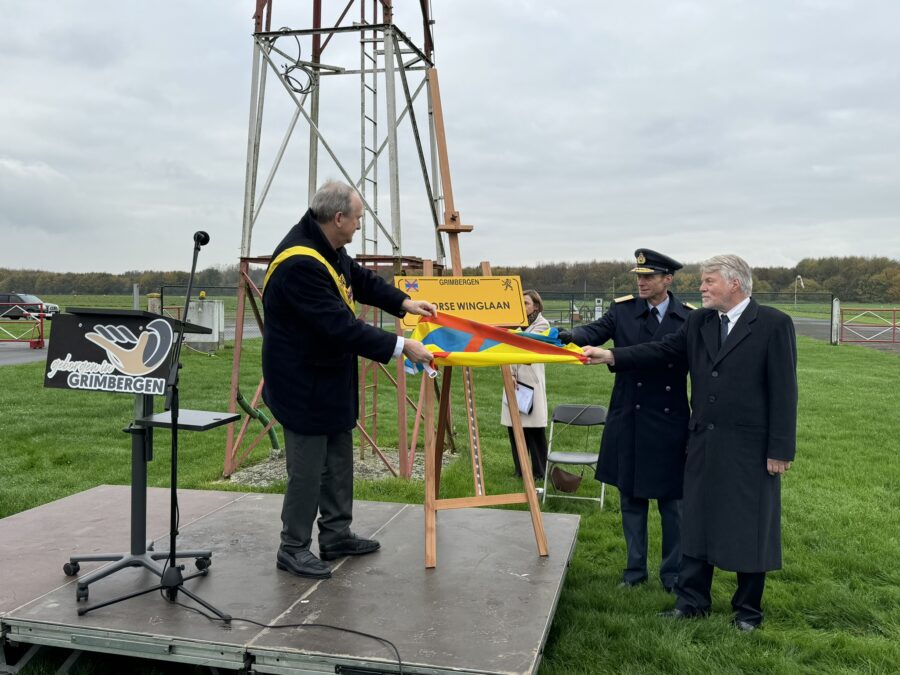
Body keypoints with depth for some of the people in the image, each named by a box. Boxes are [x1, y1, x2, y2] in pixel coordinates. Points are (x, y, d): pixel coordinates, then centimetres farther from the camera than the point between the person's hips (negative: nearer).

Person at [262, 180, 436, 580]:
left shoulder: (328, 247, 4)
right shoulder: (300, 263, -28)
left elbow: (361, 280, 20)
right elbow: (341, 327, -31)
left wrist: (403, 303, 7)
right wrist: (400, 347, -26)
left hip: (331, 375, 10)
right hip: (303, 382, -10)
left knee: (339, 459, 17)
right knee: (307, 467, 0)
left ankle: (336, 535, 30)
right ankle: (292, 549, 16)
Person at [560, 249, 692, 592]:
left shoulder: (689, 318, -2)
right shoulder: (622, 309, 0)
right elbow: (595, 331, -15)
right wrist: (569, 337, -37)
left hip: (670, 423, -1)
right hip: (628, 421, 2)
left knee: (671, 500, 9)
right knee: (631, 498, 13)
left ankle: (673, 573, 25)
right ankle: (635, 568, 29)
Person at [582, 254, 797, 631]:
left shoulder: (773, 324, -10)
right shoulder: (699, 322, 6)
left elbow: (783, 390, -11)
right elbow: (663, 350, 0)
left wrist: (780, 450, -13)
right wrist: (611, 356, -13)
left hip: (750, 446, -5)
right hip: (703, 442, 5)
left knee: (749, 528, 8)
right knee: (697, 522, 14)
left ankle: (748, 609, 26)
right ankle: (692, 600, 28)